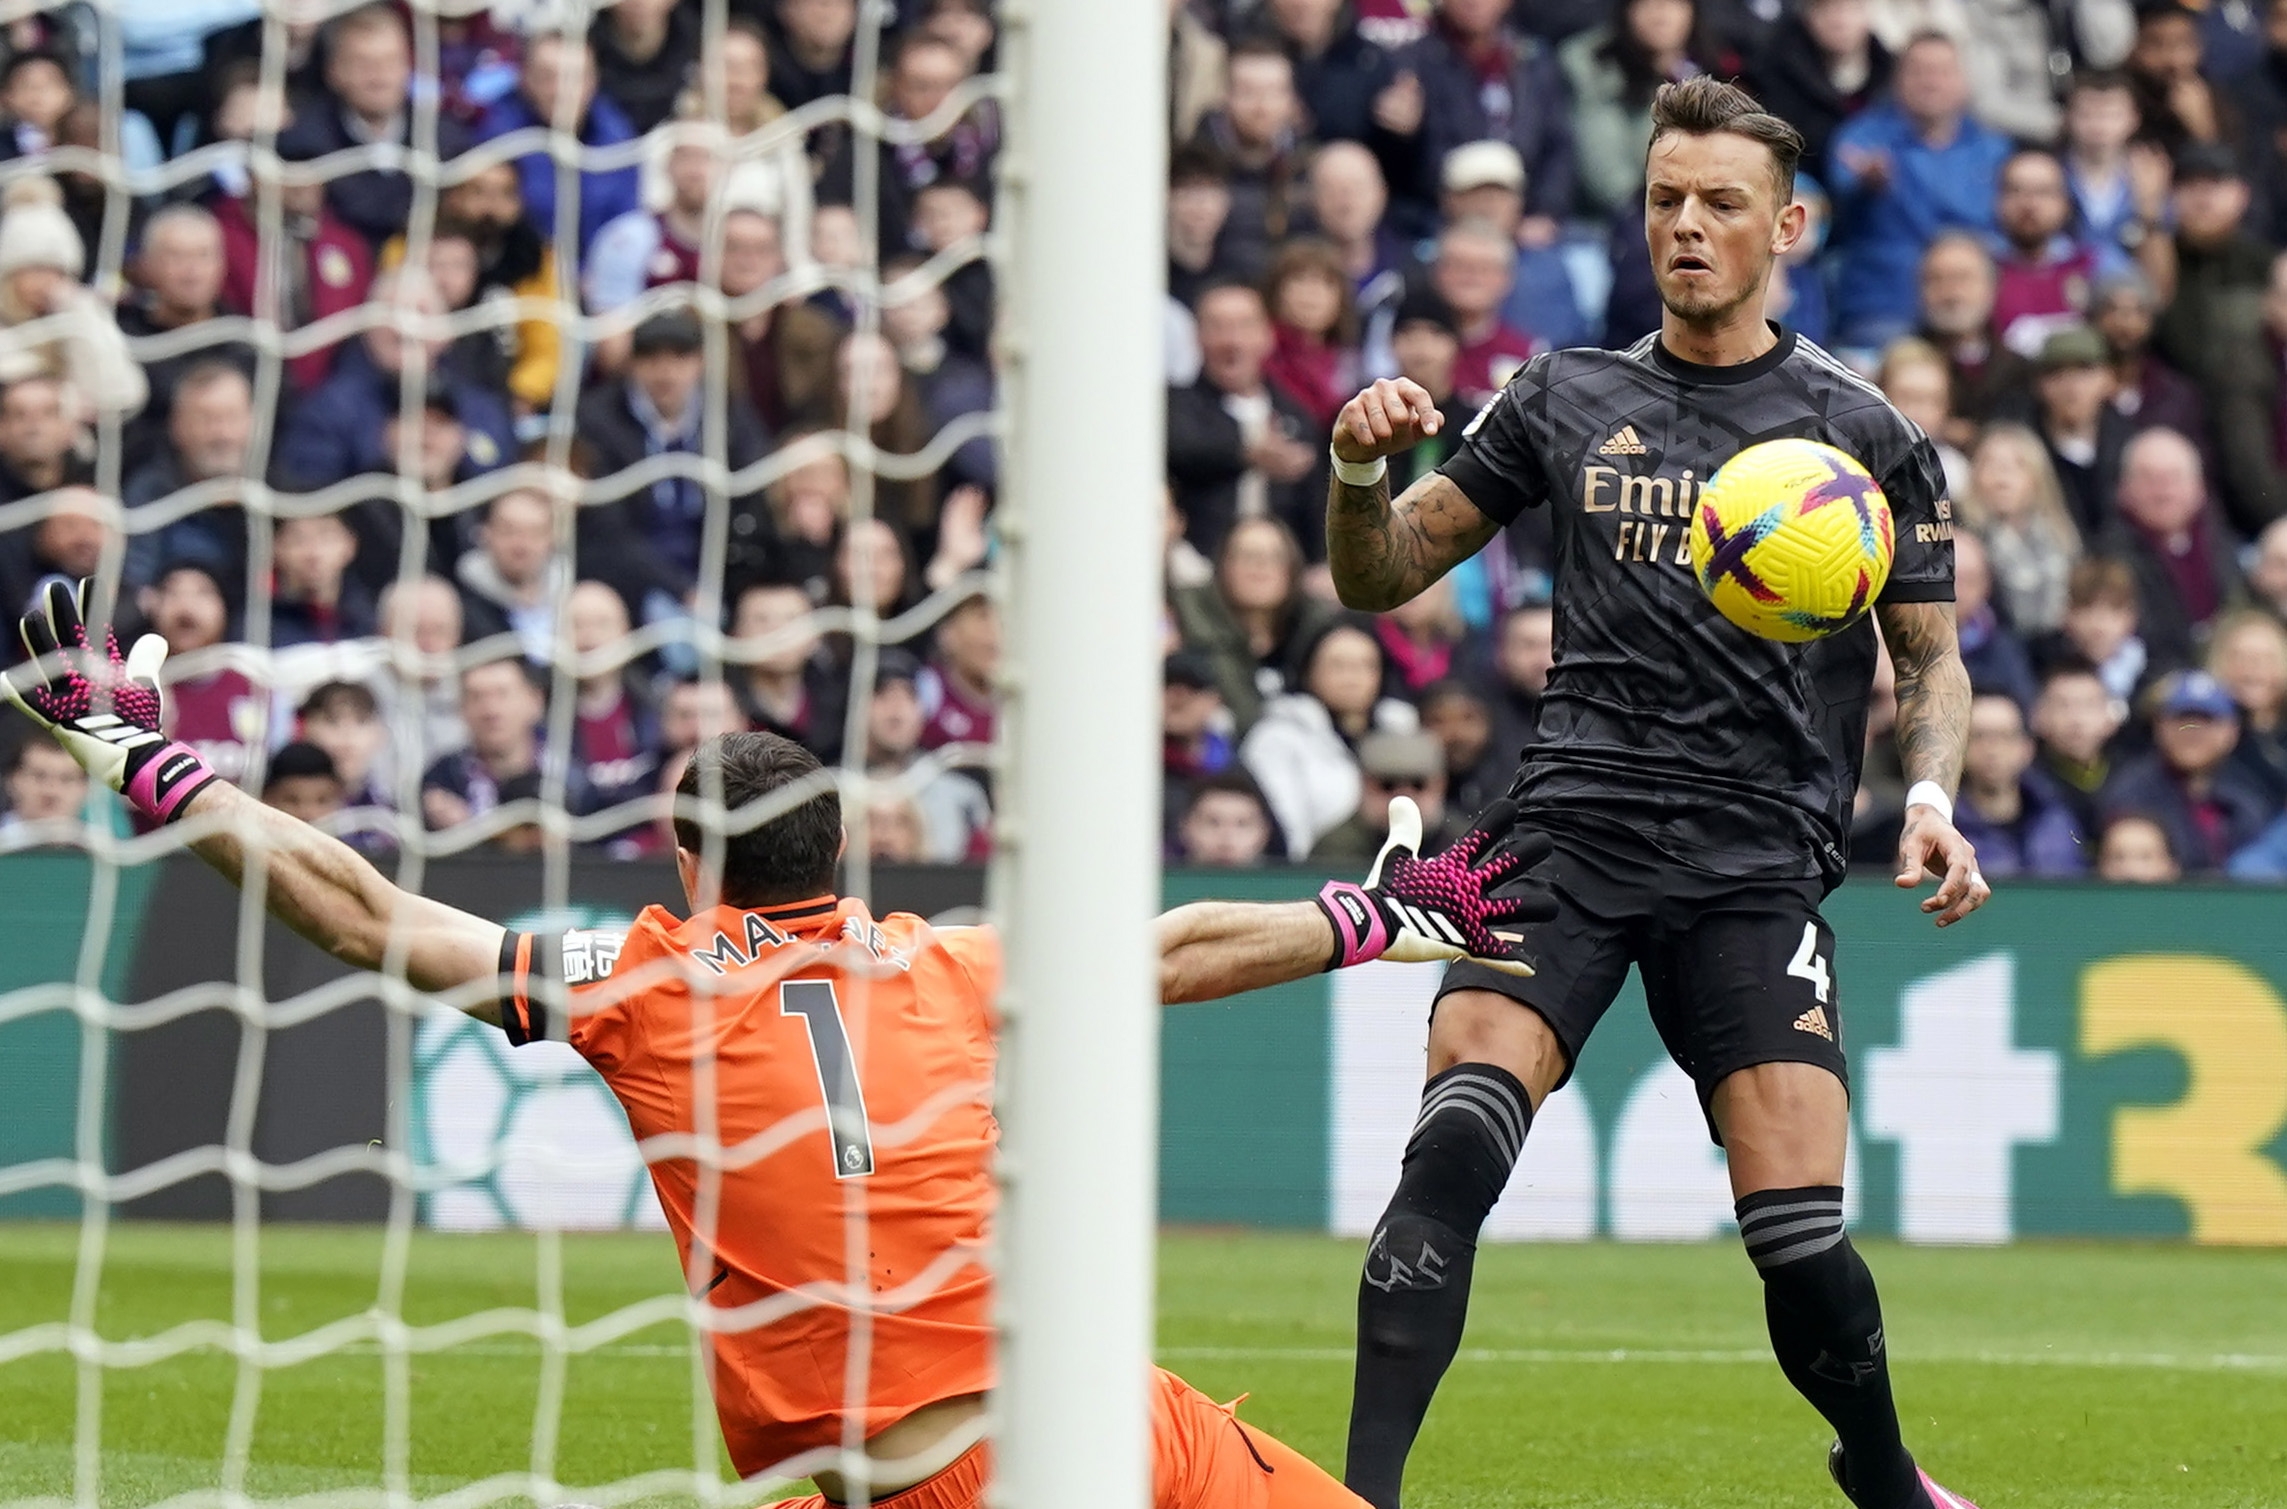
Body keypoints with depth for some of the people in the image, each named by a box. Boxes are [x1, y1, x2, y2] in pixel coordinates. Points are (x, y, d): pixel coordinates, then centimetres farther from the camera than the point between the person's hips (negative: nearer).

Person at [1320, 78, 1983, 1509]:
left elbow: (1930, 654, 13)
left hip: (1758, 867, -1)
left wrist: (1931, 794, -7)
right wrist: (1361, 472, -8)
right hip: (1570, 838, 1)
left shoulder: (1863, 433, 6)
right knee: (1455, 1144, -22)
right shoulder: (1568, 399, 11)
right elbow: (1380, 576, 14)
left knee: (1800, 1238, -9)